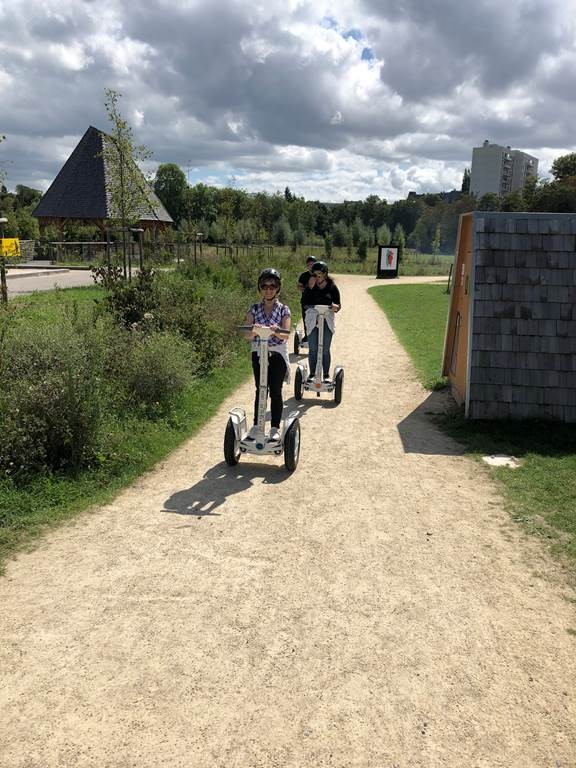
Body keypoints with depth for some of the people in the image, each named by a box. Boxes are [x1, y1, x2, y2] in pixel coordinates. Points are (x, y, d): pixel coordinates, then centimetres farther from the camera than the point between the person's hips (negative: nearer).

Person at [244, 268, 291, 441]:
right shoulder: (254, 309, 0)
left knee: (275, 392, 2)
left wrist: (276, 331, -40)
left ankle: (275, 428, 14)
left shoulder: (284, 310, -4)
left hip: (278, 354, -1)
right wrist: (253, 331, -36)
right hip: (258, 353, 1)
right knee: (260, 390, 7)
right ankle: (257, 424, 19)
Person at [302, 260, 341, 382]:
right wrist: (309, 287, -17)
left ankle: (326, 375, 15)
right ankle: (312, 374, 15)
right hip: (312, 321, 1)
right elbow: (304, 302, -10)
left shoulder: (332, 287, 1)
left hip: (327, 321, 0)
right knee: (312, 350, 5)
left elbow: (338, 305, 2)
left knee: (326, 350, 5)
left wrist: (335, 307, -22)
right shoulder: (310, 286, 2)